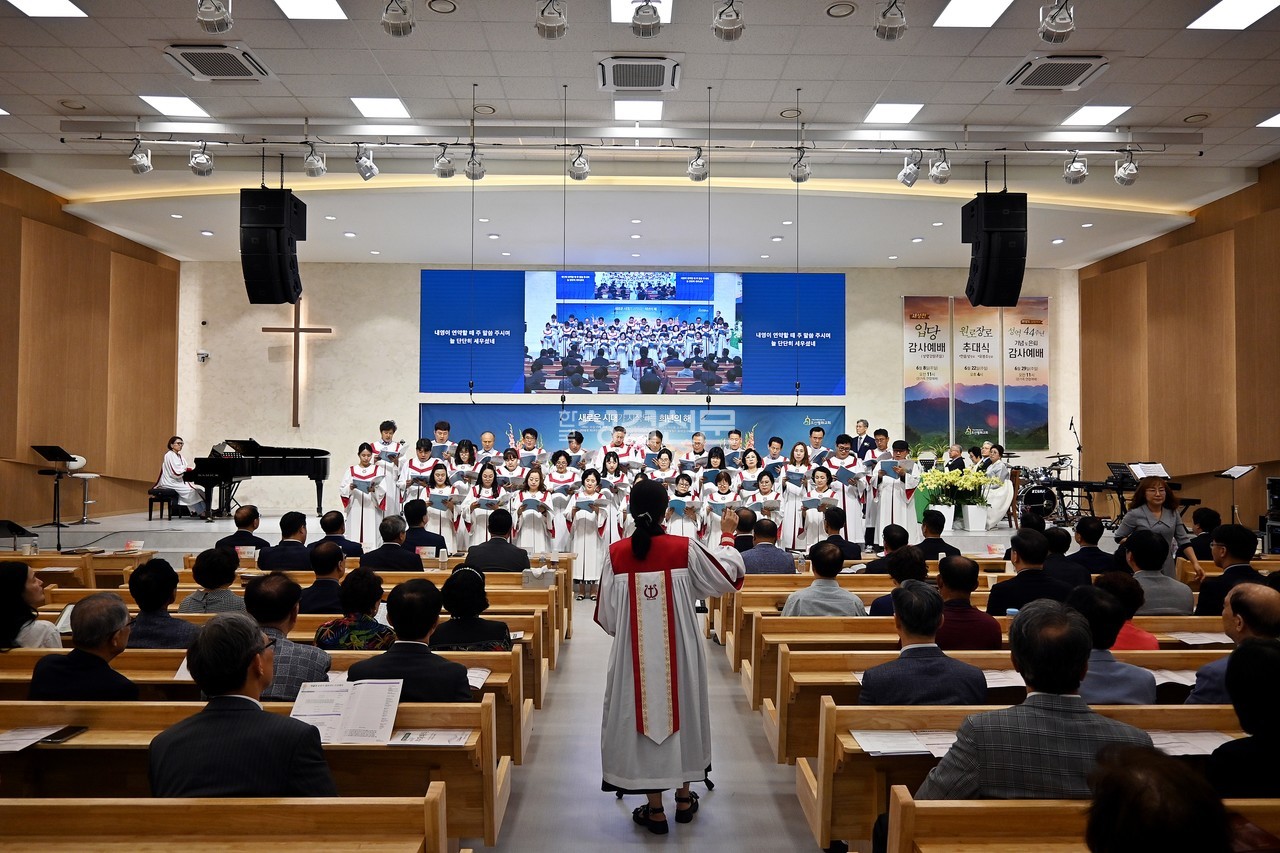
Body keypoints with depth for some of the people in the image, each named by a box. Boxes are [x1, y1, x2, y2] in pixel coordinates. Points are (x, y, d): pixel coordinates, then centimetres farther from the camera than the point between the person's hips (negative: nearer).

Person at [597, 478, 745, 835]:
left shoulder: (617, 554, -10)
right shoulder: (685, 549, -12)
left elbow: (606, 612, -4)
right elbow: (726, 575, 3)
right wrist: (727, 535, 17)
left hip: (635, 652, 0)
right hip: (679, 651, 1)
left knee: (644, 715, 9)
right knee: (681, 711, 18)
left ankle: (655, 810, 16)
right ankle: (684, 798, 31)